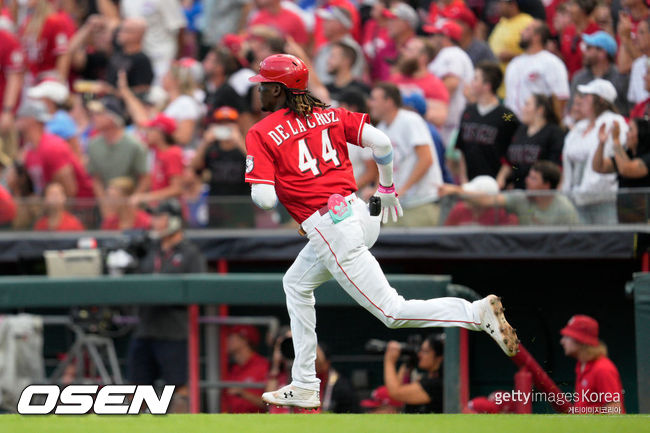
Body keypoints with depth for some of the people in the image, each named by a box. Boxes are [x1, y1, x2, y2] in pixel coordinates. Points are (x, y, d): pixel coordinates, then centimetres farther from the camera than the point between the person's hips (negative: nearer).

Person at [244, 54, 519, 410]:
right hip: (358, 214, 9)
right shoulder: (330, 115, 11)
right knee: (296, 283, 27)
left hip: (329, 230, -9)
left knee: (392, 312, -6)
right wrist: (387, 188, 17)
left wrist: (256, 183, 10)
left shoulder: (260, 134, -5)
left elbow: (265, 199, -14)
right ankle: (304, 387, 27)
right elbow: (381, 142, 1)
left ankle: (478, 312, -24)